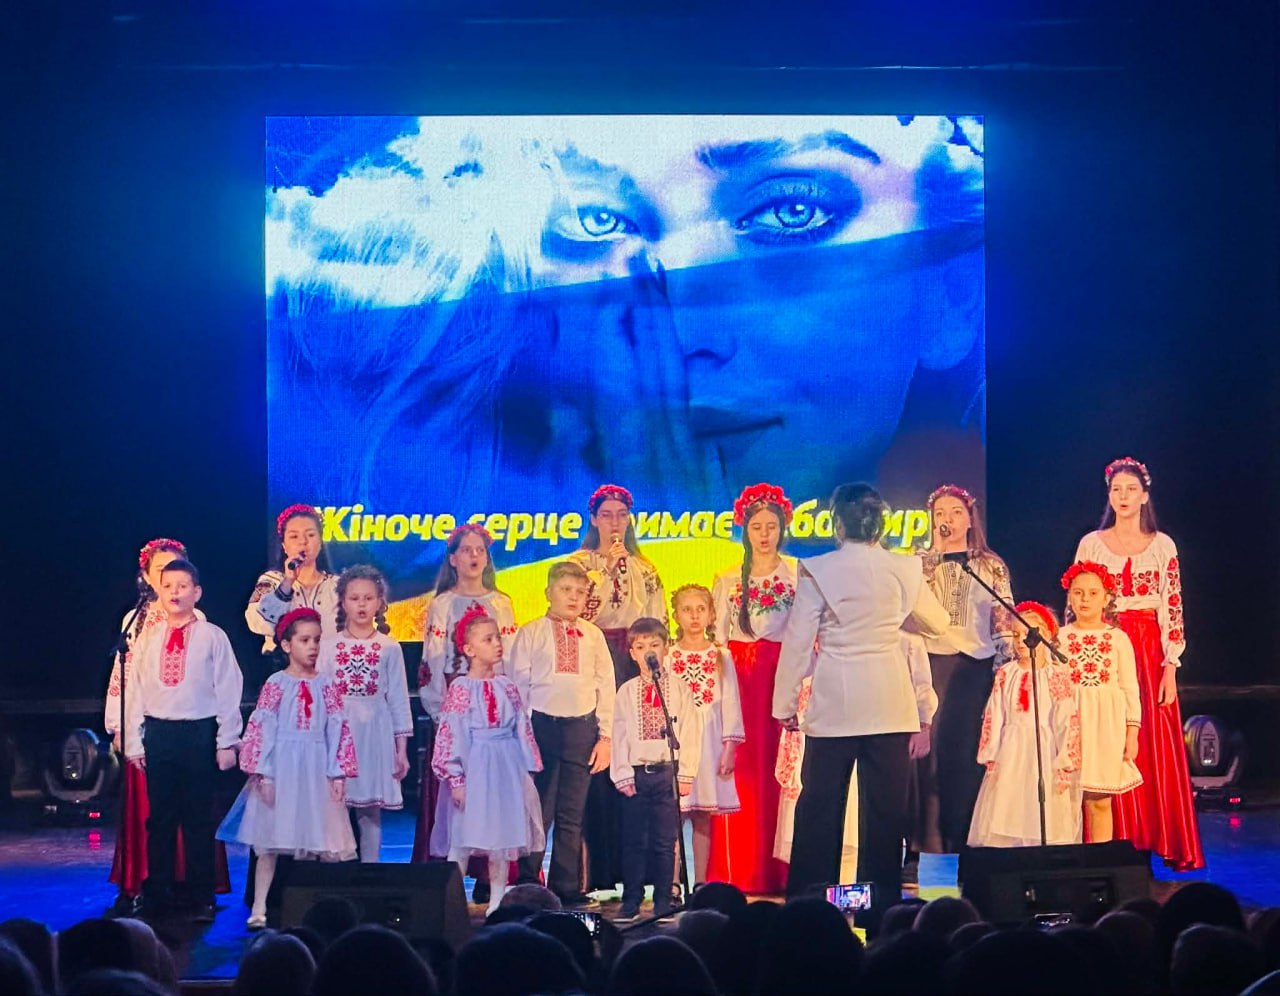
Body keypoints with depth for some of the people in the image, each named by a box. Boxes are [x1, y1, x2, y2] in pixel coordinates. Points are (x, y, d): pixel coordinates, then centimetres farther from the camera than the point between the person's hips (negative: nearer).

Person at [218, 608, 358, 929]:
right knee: (269, 843, 2)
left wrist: (338, 773, -3)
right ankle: (259, 909, 8)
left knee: (322, 842, 3)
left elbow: (337, 730, 3)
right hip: (281, 769, -2)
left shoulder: (327, 684, 5)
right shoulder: (276, 684, -2)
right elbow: (261, 728, -6)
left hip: (317, 770, 2)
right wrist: (262, 773, -12)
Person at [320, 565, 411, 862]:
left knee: (371, 811, 3)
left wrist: (401, 749, 3)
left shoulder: (389, 648, 5)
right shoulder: (328, 646, 5)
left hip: (375, 734, 0)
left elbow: (398, 699, 5)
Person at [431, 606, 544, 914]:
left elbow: (521, 729, 11)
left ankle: (497, 904, 17)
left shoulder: (507, 686, 7)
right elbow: (451, 734, -9)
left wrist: (526, 770, 8)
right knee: (462, 840, -3)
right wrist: (456, 779, -14)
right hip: (474, 769, -5)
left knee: (502, 842, 8)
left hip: (506, 768, 5)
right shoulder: (461, 689, -7)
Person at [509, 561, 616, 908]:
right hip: (541, 724, -2)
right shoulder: (531, 633, 3)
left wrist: (604, 736, 3)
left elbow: (605, 687, 9)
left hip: (581, 726, 3)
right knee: (538, 811, -1)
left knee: (571, 815, 6)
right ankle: (527, 887, 6)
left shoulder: (593, 636, 9)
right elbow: (519, 684, 2)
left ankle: (567, 888, 11)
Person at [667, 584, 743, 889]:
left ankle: (700, 883, 7)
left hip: (709, 740, 1)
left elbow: (731, 703, 6)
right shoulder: (667, 656, 6)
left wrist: (729, 746, -1)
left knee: (703, 816, 3)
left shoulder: (721, 657, 8)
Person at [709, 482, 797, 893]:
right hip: (739, 676, 2)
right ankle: (737, 872, -1)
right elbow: (717, 635, 12)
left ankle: (778, 870, -4)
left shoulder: (798, 575, 6)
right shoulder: (728, 580, 14)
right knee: (740, 770, -4)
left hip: (784, 672, -2)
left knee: (779, 766, -7)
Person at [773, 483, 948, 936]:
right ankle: (882, 910, 5)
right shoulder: (904, 570, 2)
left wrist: (785, 703, 5)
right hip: (889, 706, 1)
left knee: (820, 806, 6)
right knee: (885, 809, 5)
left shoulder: (818, 571, -5)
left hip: (834, 704, -1)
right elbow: (938, 622, 17)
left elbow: (798, 640, -4)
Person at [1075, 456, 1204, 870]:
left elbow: (1172, 608, 3)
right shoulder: (1091, 544, 6)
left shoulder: (1162, 546, 5)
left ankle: (1166, 845, 4)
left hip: (1150, 651, 0)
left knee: (1156, 750, -2)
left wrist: (1171, 667, -4)